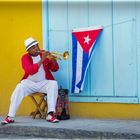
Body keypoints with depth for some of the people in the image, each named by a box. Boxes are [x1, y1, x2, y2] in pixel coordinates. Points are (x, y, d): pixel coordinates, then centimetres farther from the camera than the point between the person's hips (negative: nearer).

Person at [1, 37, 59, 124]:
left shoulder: (44, 54, 2)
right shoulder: (25, 58, -3)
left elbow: (55, 69, 1)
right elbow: (30, 71, -22)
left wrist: (53, 60, -20)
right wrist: (41, 60, -28)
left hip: (44, 82, 1)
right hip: (30, 83, -1)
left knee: (54, 84, -29)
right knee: (20, 87, -29)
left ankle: (51, 114, -35)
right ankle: (10, 117, -27)